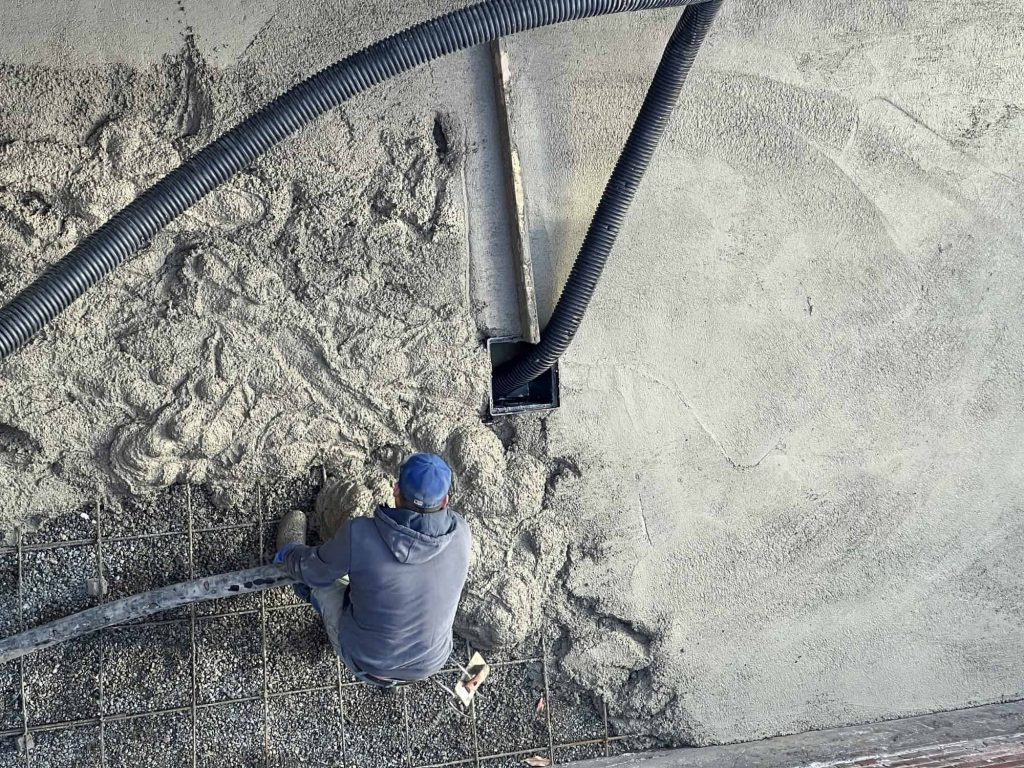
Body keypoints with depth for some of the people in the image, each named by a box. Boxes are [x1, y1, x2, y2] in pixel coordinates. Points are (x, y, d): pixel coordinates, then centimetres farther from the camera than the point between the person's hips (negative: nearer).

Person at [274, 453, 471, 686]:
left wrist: (290, 555, 15)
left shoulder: (358, 536, -30)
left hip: (364, 657, -2)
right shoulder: (459, 533, -22)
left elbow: (313, 570, -9)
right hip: (429, 661, 2)